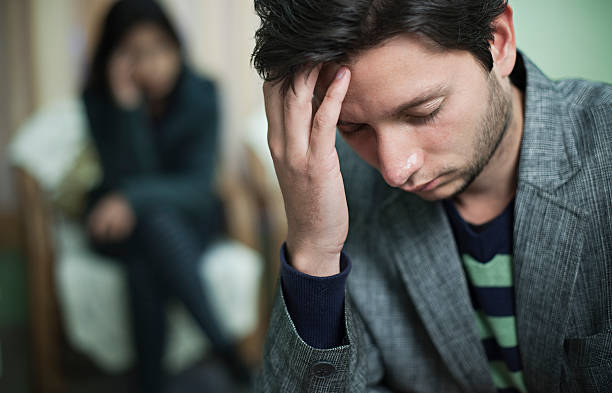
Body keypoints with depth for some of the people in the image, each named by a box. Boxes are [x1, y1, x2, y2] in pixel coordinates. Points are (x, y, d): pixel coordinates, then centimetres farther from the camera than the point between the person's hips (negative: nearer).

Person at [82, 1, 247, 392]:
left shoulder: (201, 93, -11)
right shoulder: (100, 99, -11)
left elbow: (199, 183, -17)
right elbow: (127, 178, -19)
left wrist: (133, 197, -35)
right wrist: (127, 106, -30)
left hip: (186, 216, 0)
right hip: (120, 218, 0)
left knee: (146, 265, -34)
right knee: (155, 218, -36)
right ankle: (222, 344, -33)